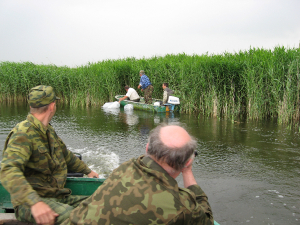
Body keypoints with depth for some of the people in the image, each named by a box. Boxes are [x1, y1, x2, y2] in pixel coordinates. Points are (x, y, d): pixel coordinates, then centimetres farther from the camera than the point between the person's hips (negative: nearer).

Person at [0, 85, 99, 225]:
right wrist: (34, 202, -46)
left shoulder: (48, 130, 14)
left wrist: (87, 171, 42)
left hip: (57, 196, 8)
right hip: (29, 202, -8)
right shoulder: (23, 134, -16)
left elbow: (66, 155, 32)